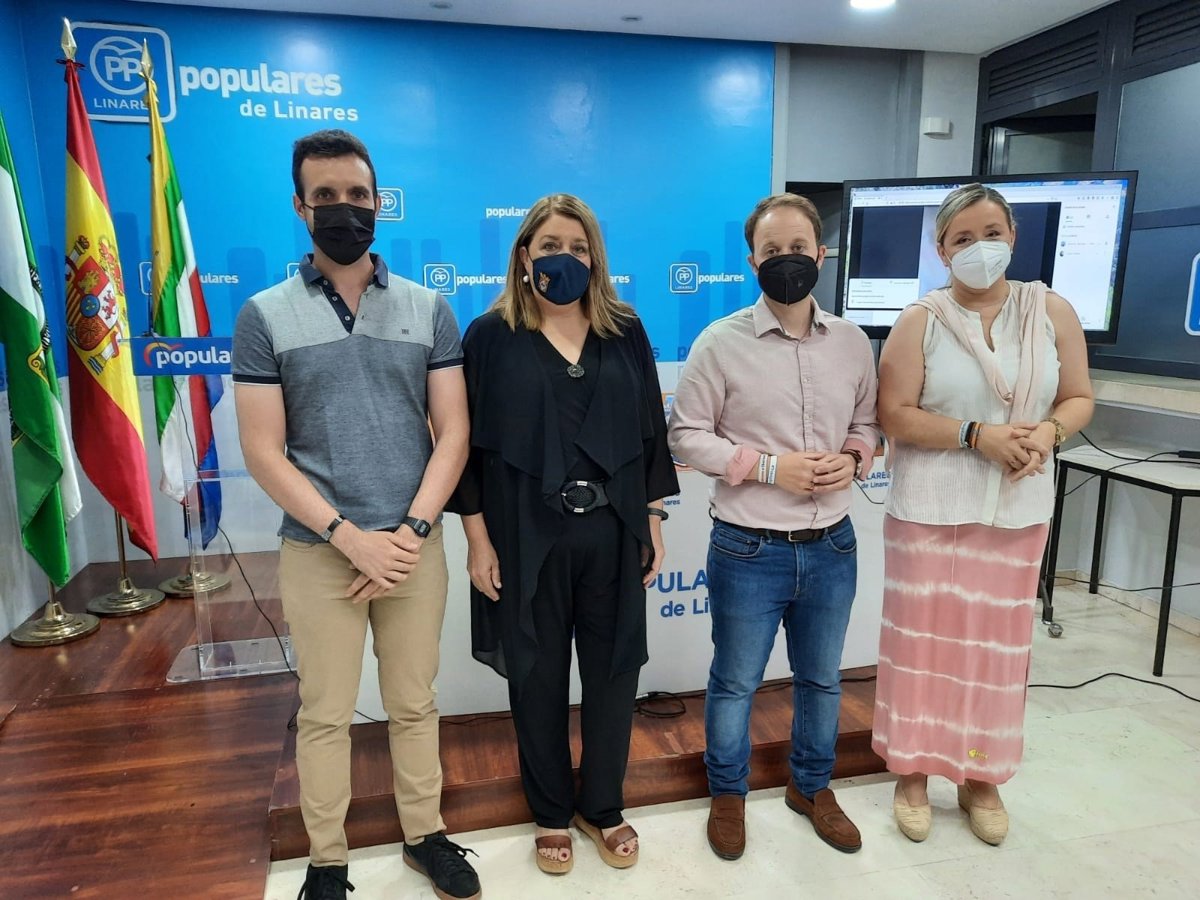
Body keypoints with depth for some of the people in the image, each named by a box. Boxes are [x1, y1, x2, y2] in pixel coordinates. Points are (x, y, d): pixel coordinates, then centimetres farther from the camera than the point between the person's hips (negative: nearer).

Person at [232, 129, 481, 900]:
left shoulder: (428, 309, 3)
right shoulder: (265, 317, -1)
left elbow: (454, 432, 0)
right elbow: (263, 452, -6)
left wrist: (410, 531, -10)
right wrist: (351, 537, -13)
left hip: (416, 545, 1)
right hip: (319, 551, -1)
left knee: (415, 704, 14)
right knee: (325, 714, 12)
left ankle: (426, 835, 34)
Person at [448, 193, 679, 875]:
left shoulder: (625, 331, 6)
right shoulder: (491, 335, -2)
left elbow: (651, 431, 8)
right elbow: (470, 443, -3)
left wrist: (654, 521, 5)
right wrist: (479, 539, -6)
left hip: (613, 534, 3)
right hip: (527, 538, -2)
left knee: (613, 671, 12)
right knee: (538, 677, 12)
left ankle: (604, 807, 35)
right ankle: (552, 814, 34)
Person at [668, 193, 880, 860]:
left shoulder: (852, 343, 2)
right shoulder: (721, 342, -9)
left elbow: (868, 423, 14)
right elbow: (687, 435, -8)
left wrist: (852, 458, -9)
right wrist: (769, 465, -18)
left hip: (831, 546, 4)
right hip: (749, 549, -4)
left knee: (822, 679, 21)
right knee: (735, 683, 13)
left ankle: (812, 787, 45)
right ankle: (727, 794, 38)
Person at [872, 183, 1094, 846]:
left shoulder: (1053, 311, 3)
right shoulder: (921, 319, -6)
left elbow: (1078, 398, 8)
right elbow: (893, 414, -10)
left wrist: (1049, 431, -14)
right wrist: (976, 435, -20)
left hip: (1017, 511, 3)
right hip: (930, 508, -2)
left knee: (999, 642, 11)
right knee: (924, 636, 6)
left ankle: (982, 777, 31)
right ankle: (912, 768, 26)